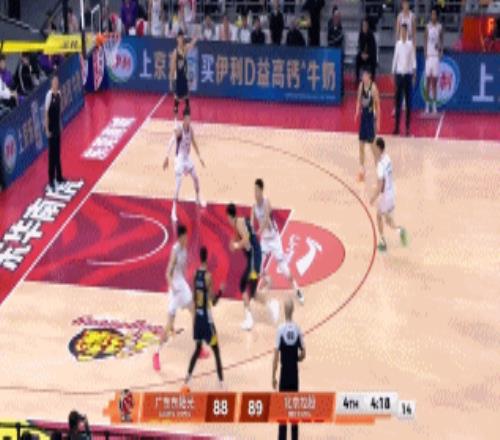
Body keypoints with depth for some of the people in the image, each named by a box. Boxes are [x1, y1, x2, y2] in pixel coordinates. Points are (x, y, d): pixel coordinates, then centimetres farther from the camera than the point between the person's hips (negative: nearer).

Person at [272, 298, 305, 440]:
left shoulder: (280, 329, -11)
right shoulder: (298, 329, -2)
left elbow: (276, 355, -11)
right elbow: (303, 354, 1)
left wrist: (273, 376, -5)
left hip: (284, 372, -3)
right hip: (295, 372, 3)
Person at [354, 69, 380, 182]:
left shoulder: (373, 87, -17)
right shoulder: (361, 85, 2)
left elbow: (377, 104, -13)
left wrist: (378, 121, -13)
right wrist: (357, 112, -4)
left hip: (371, 117, -6)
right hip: (363, 115, 6)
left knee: (372, 144, -3)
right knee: (361, 144, 9)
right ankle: (362, 169, 19)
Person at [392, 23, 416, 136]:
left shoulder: (410, 44, -1)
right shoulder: (398, 44, 8)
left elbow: (413, 59, -2)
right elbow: (395, 59, 11)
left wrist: (414, 73, -11)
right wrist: (393, 73, 8)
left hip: (408, 74, -3)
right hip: (399, 73, 3)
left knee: (408, 101, 0)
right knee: (398, 100, 4)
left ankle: (408, 127, 3)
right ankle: (397, 126, 8)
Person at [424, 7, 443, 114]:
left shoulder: (440, 27, 5)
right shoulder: (428, 26, 5)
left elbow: (441, 40, 9)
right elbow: (425, 40, 5)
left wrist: (440, 49, -9)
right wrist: (425, 53, -5)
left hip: (436, 55, 0)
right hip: (429, 55, 0)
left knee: (435, 81, 2)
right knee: (428, 80, 0)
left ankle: (434, 105, 5)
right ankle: (427, 104, 4)